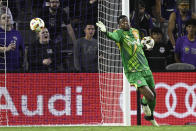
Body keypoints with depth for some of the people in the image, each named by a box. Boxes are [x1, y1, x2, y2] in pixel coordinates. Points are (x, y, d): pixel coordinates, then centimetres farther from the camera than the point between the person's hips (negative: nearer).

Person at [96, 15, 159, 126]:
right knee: (149, 95, -20)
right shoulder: (120, 33, -8)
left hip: (145, 68, 7)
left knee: (153, 94, 14)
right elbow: (114, 36, -33)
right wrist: (106, 32, -53)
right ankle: (144, 103, 16)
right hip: (133, 71, -7)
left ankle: (150, 117, 38)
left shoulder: (135, 31, 12)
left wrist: (144, 45, 10)